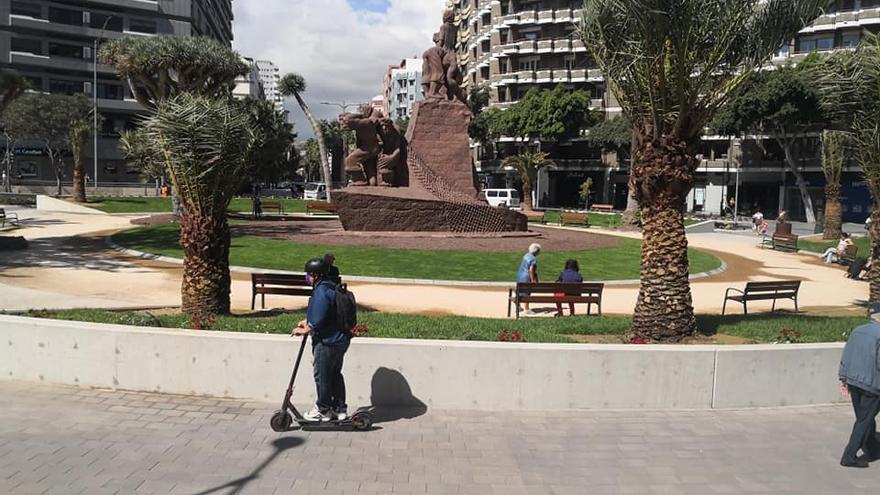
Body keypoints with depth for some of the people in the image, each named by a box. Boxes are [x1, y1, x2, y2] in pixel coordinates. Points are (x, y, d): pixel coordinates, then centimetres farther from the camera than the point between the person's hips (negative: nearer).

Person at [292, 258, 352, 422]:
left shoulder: (321, 292, -22)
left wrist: (305, 330, -7)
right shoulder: (333, 288, 8)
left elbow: (318, 321, -22)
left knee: (322, 376, 7)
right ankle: (340, 409, 27)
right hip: (341, 339, 9)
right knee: (335, 374, 19)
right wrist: (307, 321, 20)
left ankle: (323, 410, 20)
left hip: (327, 342, -9)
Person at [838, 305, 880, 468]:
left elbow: (845, 357, 10)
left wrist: (843, 379, 15)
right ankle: (849, 457, 0)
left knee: (864, 418, 20)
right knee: (865, 421, 1)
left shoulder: (857, 331, 8)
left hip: (853, 381, 7)